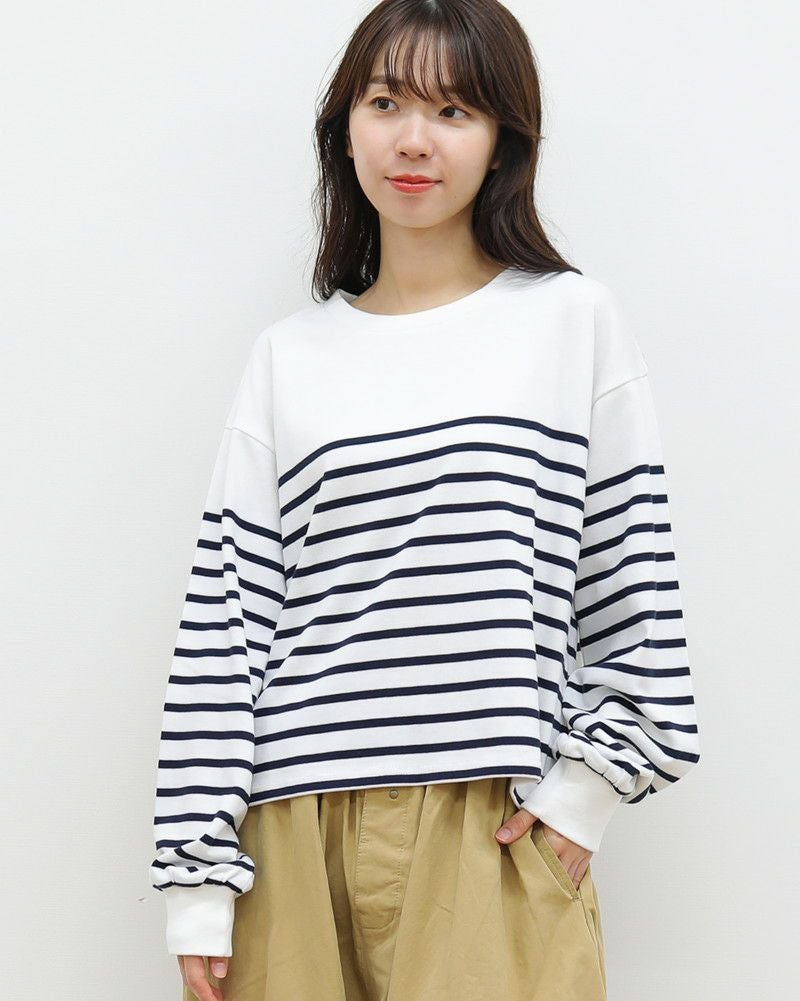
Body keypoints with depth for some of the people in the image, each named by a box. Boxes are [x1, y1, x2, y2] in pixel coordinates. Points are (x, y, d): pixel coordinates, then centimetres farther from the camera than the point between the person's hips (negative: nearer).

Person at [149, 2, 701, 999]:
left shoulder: (572, 320, 6)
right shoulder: (290, 355, 10)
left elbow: (633, 579, 5)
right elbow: (226, 612, 6)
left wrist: (586, 786, -4)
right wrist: (198, 879, 1)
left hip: (497, 838, -1)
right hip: (298, 833, 2)